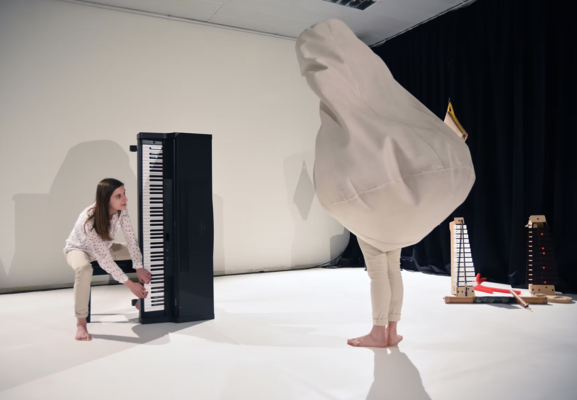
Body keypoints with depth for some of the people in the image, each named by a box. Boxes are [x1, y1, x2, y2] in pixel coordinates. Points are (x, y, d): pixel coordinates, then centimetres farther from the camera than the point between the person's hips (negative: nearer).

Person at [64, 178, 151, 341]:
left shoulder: (121, 210, -24)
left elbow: (131, 239, -18)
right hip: (78, 249, -6)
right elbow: (104, 260, -37)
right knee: (85, 269, -40)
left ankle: (141, 299, 12)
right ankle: (81, 323, -26)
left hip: (105, 247, 6)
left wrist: (139, 268, -26)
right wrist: (129, 284, -35)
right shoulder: (90, 220, -40)